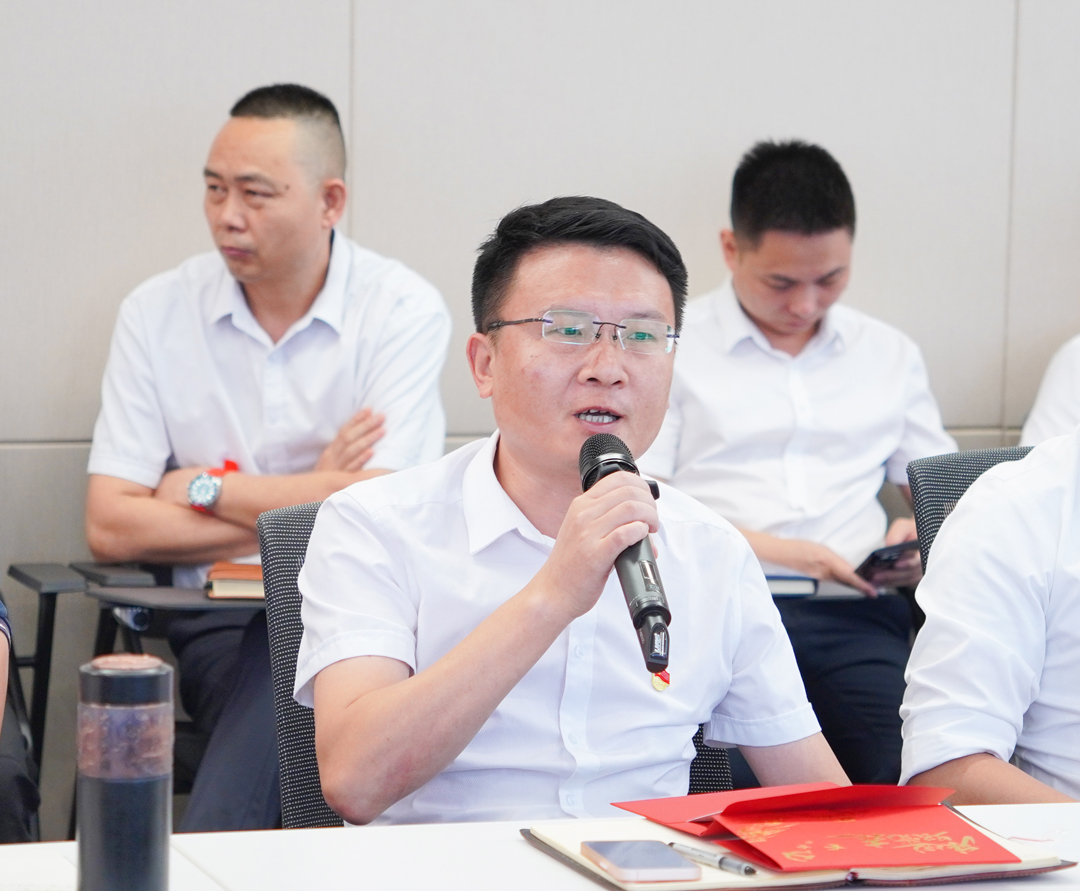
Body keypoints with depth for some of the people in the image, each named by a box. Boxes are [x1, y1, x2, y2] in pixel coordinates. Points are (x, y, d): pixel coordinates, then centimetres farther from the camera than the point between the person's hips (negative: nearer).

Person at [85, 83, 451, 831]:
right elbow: (111, 528, -3)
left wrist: (206, 490, -4)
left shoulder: (404, 310, -2)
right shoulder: (158, 314, 4)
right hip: (222, 620, 2)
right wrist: (307, 507, -6)